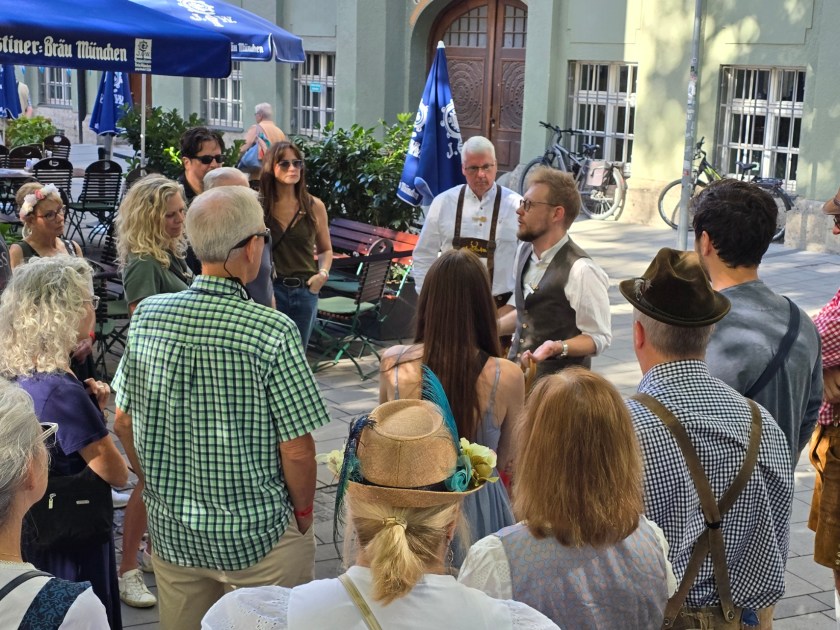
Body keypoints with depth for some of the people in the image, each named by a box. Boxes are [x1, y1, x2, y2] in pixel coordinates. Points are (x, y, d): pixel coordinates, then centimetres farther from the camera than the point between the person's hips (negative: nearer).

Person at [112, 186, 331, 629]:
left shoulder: (146, 315, -8)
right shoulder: (273, 332, -21)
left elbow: (124, 422, 2)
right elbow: (296, 450, -17)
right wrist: (303, 511, 1)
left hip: (170, 528, 5)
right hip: (258, 534, -4)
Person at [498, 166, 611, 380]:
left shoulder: (580, 270, -20)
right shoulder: (524, 251, 5)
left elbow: (598, 337, -15)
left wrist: (558, 348, -30)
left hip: (558, 380, -7)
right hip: (517, 371, 7)